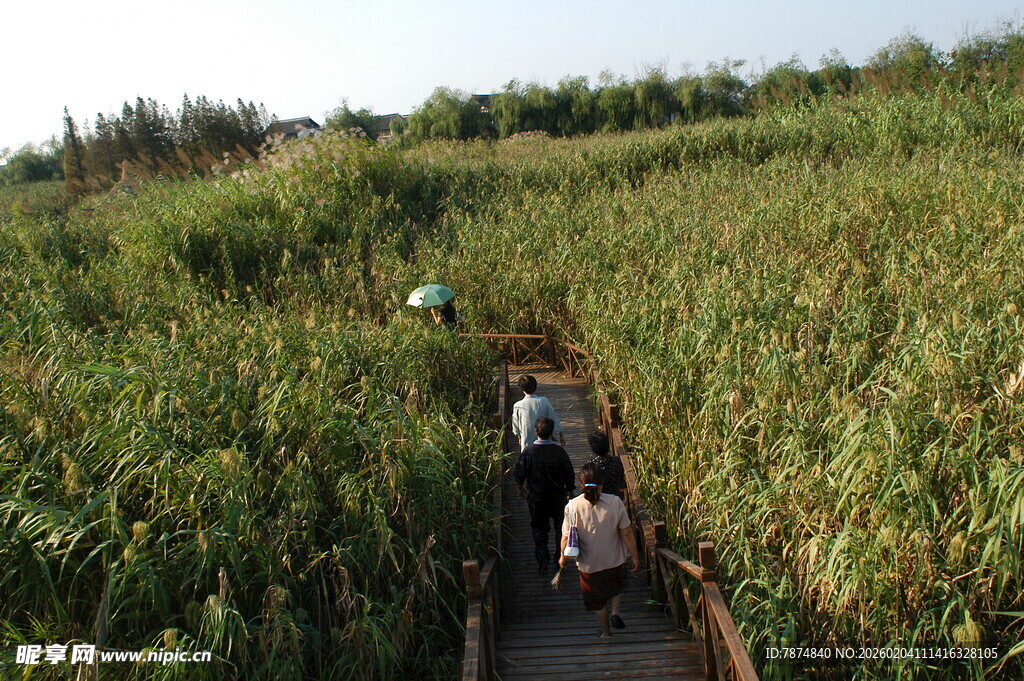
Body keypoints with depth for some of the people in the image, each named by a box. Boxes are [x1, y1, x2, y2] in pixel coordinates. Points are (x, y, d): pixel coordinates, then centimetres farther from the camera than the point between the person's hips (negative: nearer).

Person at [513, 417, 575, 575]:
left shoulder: (528, 451, -18)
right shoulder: (559, 451, -18)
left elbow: (519, 474, -8)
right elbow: (569, 474, -8)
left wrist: (521, 487, 13)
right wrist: (570, 490, 11)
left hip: (535, 497, 0)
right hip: (557, 495, 0)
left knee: (538, 528, 16)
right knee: (560, 527, 20)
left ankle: (542, 563, 13)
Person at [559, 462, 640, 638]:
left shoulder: (573, 506, -20)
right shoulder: (615, 502, -19)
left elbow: (566, 537, -13)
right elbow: (626, 533, -12)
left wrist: (563, 557, 6)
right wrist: (635, 556, 3)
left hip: (589, 564, -1)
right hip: (615, 560, 1)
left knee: (597, 600, 23)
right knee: (616, 586, 34)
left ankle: (606, 632, 37)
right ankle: (615, 613, 17)